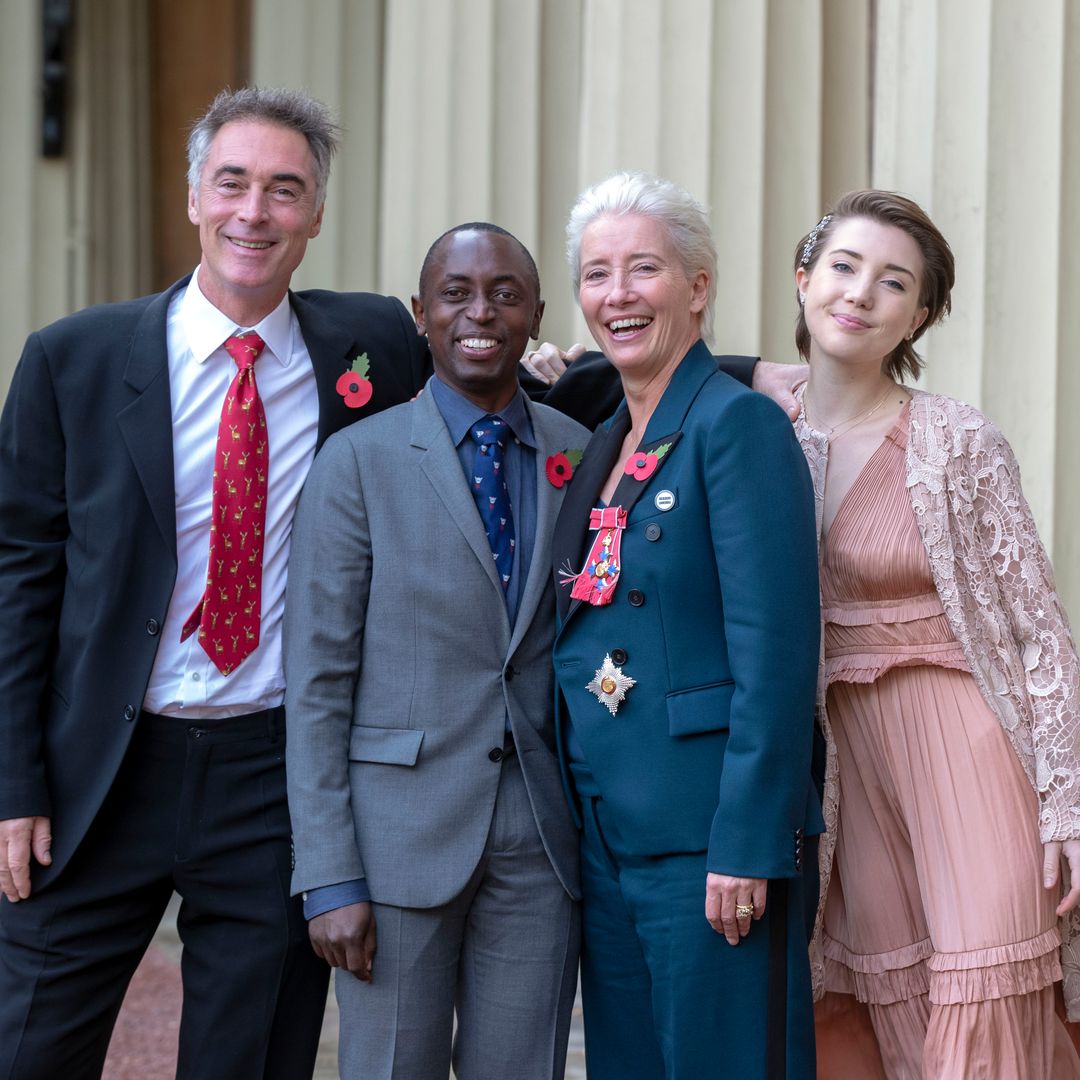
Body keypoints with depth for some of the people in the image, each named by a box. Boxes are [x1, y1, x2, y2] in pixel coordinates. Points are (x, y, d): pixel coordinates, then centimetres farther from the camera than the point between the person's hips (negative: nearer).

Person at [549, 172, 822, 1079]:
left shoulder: (739, 424, -10)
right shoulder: (604, 445, 15)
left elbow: (776, 653, -17)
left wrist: (748, 844, -20)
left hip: (708, 835, -8)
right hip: (607, 835, 8)